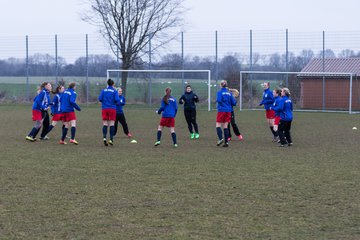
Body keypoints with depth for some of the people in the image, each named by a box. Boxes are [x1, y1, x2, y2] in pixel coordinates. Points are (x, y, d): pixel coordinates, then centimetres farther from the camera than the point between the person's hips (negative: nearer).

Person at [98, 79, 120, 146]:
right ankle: (111, 139, -2)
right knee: (111, 124, 2)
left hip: (104, 108, 2)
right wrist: (116, 102, 11)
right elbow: (117, 100, -12)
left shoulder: (103, 90, 5)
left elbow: (100, 99, -2)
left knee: (105, 124, 4)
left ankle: (104, 137, -15)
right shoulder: (114, 91, -2)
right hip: (112, 109, -2)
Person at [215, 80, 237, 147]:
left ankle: (221, 138, -19)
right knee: (225, 126, 8)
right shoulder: (229, 93, 7)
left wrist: (217, 100, 0)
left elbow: (219, 100, -22)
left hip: (221, 111, -5)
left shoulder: (220, 92, -7)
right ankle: (226, 142, 2)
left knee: (218, 125, 2)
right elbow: (234, 103, 5)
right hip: (228, 111, 5)